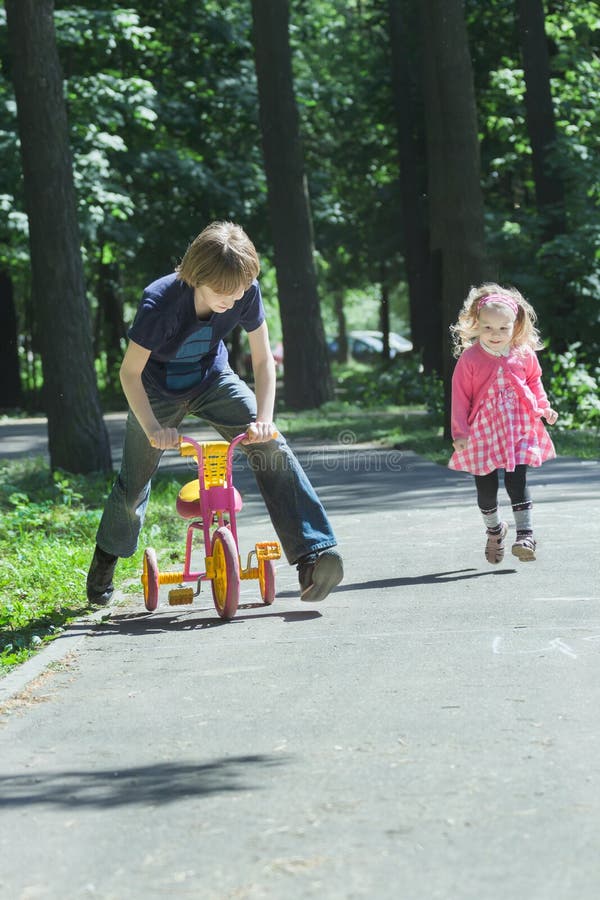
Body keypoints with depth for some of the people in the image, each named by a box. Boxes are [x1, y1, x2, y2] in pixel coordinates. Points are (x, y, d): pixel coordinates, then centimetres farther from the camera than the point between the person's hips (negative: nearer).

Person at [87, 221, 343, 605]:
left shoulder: (246, 293, -24)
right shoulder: (160, 301, -33)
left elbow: (263, 360, -13)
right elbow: (130, 372, -25)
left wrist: (264, 418, -27)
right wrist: (152, 427, -38)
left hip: (213, 379, 2)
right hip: (158, 389, -2)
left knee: (271, 446, -21)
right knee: (134, 484, 4)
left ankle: (314, 551, -27)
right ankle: (107, 557, 36)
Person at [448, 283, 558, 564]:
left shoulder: (524, 355, 0)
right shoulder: (470, 358, -8)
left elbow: (534, 382, 18)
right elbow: (460, 396, -4)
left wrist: (544, 407, 4)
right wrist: (460, 431, -9)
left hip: (518, 427, 0)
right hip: (483, 430, 0)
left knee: (517, 480, -9)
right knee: (485, 486, 6)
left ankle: (525, 533, -6)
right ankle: (494, 529, 30)